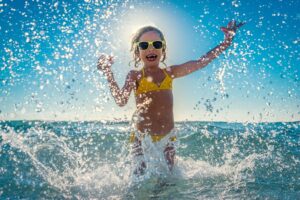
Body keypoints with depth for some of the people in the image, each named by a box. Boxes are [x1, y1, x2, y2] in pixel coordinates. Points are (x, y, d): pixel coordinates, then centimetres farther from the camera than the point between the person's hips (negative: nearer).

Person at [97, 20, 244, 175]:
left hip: (167, 136, 3)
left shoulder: (169, 73, 6)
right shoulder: (135, 76, -3)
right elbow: (121, 101, -18)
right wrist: (108, 73, -25)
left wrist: (227, 41, 0)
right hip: (142, 137, -3)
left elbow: (201, 62, 2)